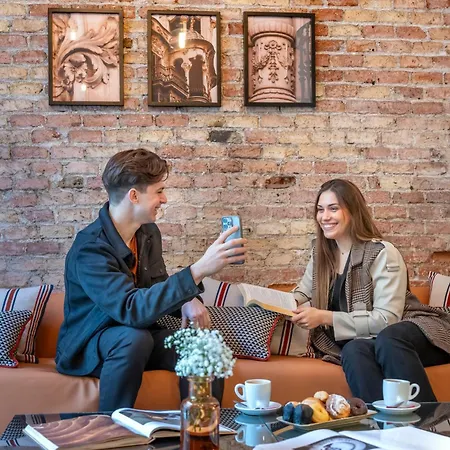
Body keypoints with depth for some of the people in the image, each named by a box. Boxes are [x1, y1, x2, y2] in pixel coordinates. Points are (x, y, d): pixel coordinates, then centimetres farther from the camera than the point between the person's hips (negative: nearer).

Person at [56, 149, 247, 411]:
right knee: (135, 337, -37)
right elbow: (131, 309, -40)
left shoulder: (149, 232, -2)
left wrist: (188, 302, -15)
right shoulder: (89, 249, -27)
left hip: (139, 335, 7)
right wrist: (199, 269, -47)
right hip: (88, 346, -6)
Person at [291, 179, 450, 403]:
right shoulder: (321, 254, 10)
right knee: (353, 351, -33)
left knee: (388, 340, -39)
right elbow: (302, 293, 21)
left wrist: (325, 317, -21)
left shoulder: (383, 253, -10)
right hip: (363, 340, 4)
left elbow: (386, 320, -17)